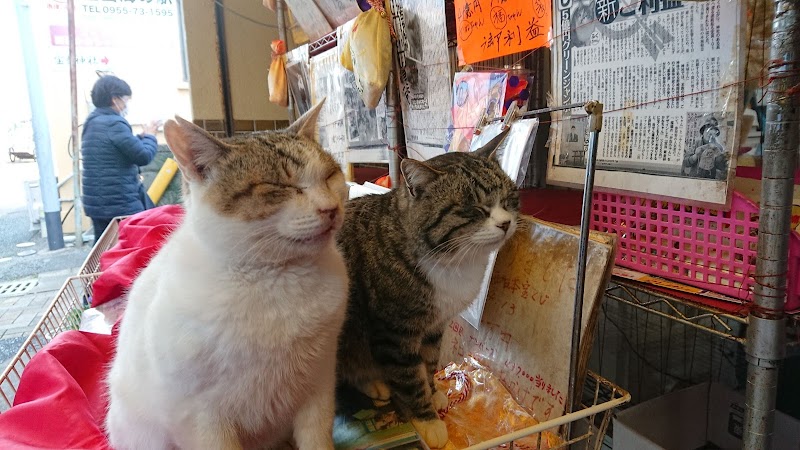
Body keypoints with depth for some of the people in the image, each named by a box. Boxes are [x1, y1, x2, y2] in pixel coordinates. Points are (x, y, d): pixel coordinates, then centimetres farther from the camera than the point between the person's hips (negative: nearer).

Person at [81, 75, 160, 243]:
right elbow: (144, 156, -16)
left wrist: (142, 136, 14)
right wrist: (149, 136, 1)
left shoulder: (92, 123, 15)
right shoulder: (115, 124, -15)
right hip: (120, 205, -9)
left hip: (96, 204, 9)